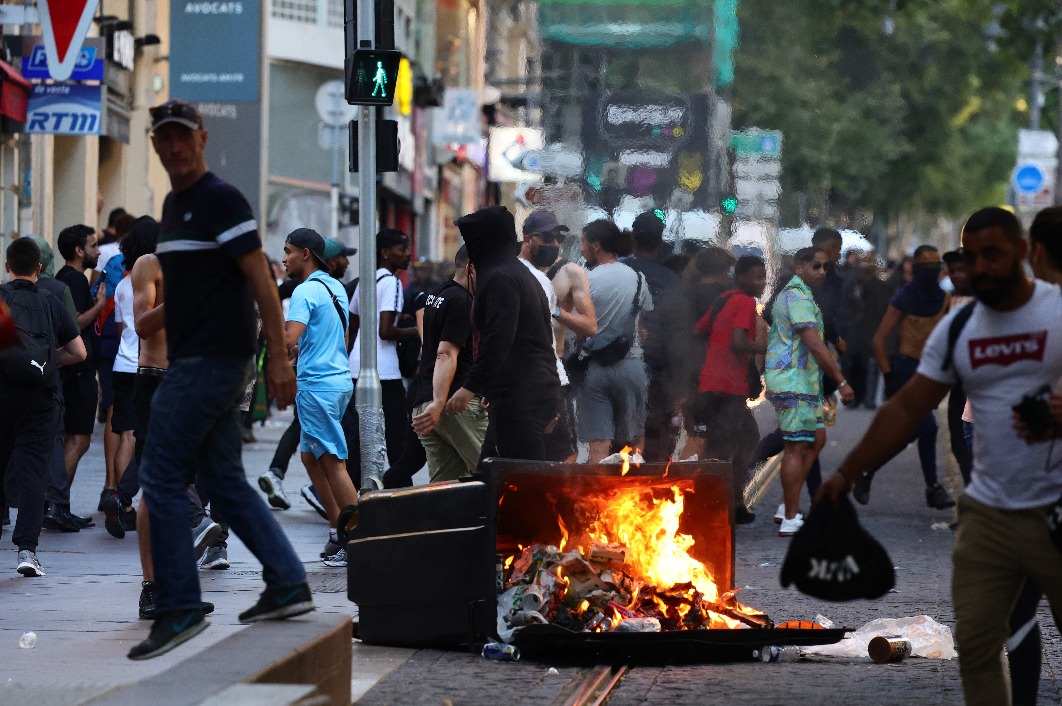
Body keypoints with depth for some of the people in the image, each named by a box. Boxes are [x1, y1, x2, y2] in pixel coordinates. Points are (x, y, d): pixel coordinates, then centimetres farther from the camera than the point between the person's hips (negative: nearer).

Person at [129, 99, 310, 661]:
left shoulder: (222, 201, -11)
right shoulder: (173, 204, 17)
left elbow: (260, 280, -15)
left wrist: (278, 357, -19)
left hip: (211, 361, -10)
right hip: (194, 359, 10)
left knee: (162, 478, -8)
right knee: (224, 481, 11)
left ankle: (179, 609, -6)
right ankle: (289, 584, 15)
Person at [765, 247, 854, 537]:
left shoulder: (790, 294, 20)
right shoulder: (798, 297, -15)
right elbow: (814, 344, -22)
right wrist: (841, 381, -23)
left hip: (800, 381, 11)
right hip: (793, 382, -11)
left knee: (817, 437, 14)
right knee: (797, 447, -8)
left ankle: (789, 507, 12)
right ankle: (791, 520, -7)